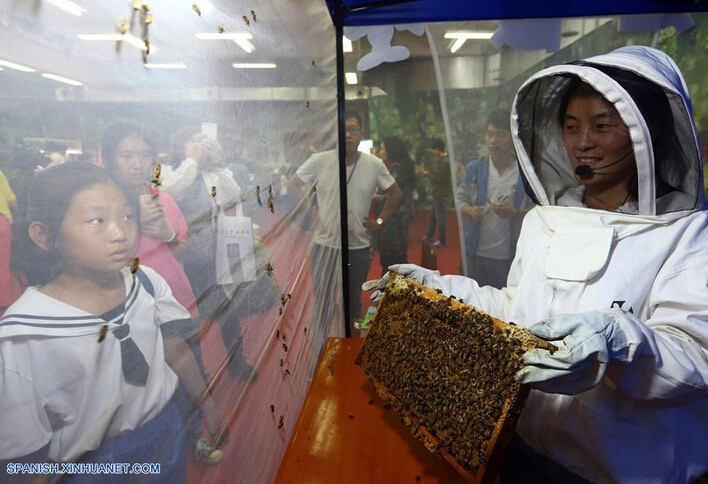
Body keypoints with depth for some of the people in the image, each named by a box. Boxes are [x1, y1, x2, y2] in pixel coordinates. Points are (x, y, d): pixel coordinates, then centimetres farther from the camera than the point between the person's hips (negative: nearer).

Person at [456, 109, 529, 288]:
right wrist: (470, 210, -12)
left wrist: (515, 213, -21)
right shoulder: (474, 168, 4)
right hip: (476, 252, 3)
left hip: (508, 256, -2)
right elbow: (460, 198, 8)